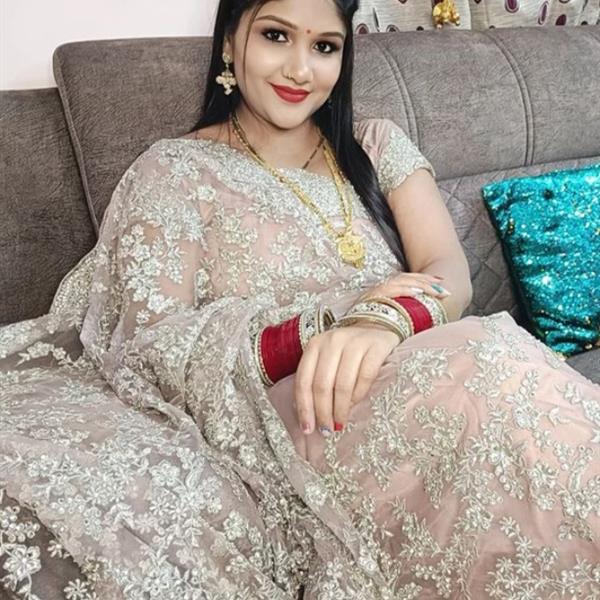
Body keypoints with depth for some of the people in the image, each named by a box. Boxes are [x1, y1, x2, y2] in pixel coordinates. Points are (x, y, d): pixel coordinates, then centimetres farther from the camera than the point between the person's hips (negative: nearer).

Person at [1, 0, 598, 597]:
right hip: (276, 421, -4)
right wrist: (342, 316, -17)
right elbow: (151, 348, -7)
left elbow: (449, 271, 0)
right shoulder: (174, 172, 5)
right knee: (495, 376, -30)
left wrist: (385, 321, -24)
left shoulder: (378, 146, 16)